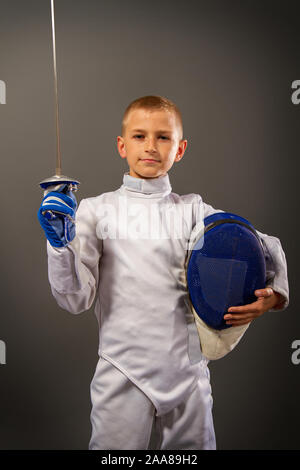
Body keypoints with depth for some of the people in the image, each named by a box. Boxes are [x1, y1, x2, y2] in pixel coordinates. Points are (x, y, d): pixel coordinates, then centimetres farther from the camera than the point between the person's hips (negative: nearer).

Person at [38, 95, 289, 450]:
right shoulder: (96, 210, -2)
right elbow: (75, 299, -6)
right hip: (122, 375, -1)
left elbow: (266, 247, 6)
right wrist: (59, 244, -21)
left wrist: (272, 296, -12)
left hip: (188, 374, 2)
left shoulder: (192, 210, 2)